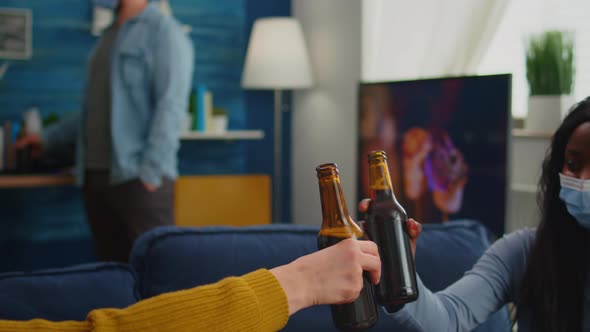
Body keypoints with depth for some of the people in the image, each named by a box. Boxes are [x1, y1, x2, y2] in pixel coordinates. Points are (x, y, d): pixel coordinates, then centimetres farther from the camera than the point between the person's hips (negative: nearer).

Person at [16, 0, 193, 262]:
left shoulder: (164, 31, -3)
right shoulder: (109, 36, 21)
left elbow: (171, 107, -12)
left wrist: (150, 172, -18)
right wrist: (49, 139, 24)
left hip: (138, 178, -7)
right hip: (95, 176, 7)